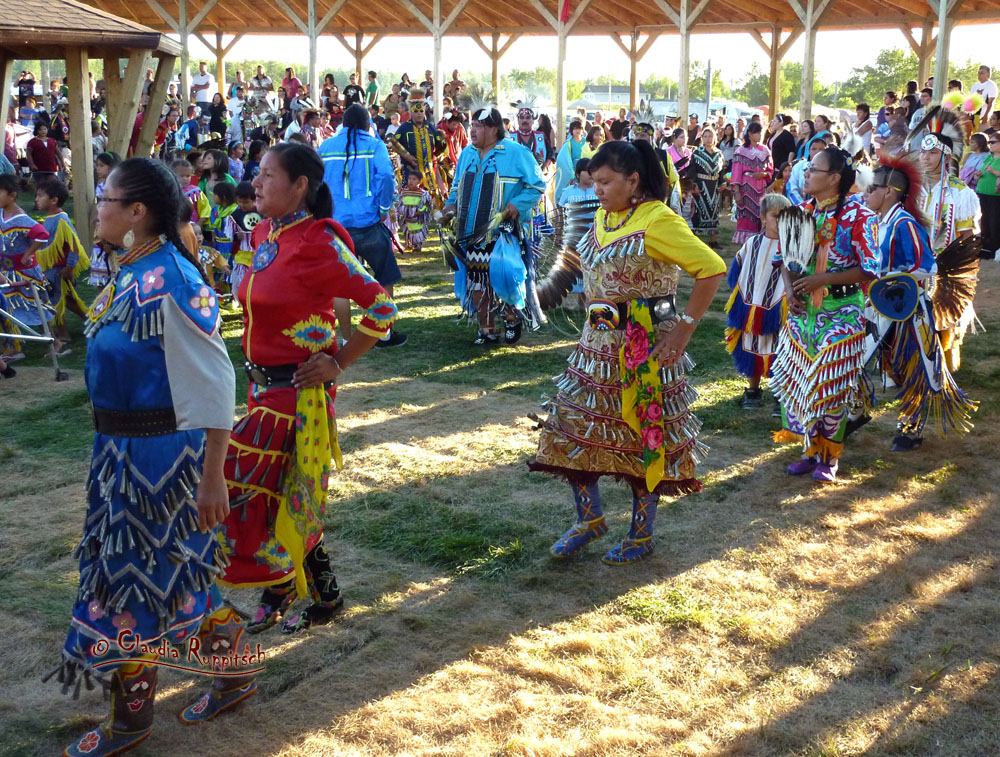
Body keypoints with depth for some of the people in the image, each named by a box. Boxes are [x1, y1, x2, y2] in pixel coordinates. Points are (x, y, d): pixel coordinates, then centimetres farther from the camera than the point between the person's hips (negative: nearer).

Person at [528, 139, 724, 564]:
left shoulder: (657, 220, -17)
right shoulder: (603, 216, 8)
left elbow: (712, 269, -20)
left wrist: (685, 326, -19)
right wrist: (594, 307, 13)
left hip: (645, 349, -8)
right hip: (599, 344, 8)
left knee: (644, 436, 5)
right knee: (574, 427, 8)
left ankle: (641, 537, 20)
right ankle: (590, 520, 26)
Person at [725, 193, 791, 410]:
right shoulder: (752, 244, 3)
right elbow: (736, 271, 12)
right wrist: (740, 296, 8)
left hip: (778, 314, -4)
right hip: (751, 312, 4)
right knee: (751, 351, 15)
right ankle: (753, 392, 31)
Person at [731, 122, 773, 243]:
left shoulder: (765, 151, 10)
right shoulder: (741, 151, 0)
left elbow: (771, 170, 15)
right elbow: (736, 173, -5)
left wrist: (763, 174, -8)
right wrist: (736, 192, -12)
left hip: (761, 189, 3)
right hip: (746, 188, -3)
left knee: (759, 217, -1)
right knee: (746, 218, -5)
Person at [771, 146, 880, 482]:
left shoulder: (858, 215, -14)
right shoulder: (802, 212, 4)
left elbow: (869, 269, -14)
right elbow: (785, 257, 13)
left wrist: (823, 280, -21)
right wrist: (789, 289, -4)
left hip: (840, 314, -6)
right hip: (802, 311, 6)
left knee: (832, 385, 1)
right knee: (796, 379, 9)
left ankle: (830, 456, 19)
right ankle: (811, 450, 25)